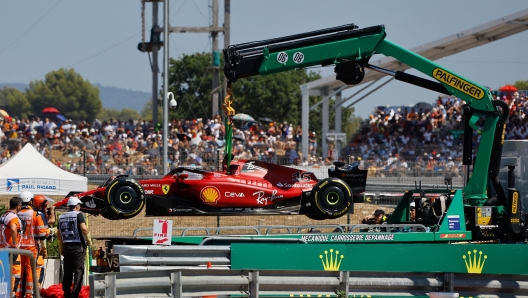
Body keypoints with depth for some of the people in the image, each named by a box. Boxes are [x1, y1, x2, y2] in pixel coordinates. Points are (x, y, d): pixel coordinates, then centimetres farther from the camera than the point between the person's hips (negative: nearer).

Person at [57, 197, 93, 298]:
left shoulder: (62, 217, 13)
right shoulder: (78, 214, -5)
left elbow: (58, 235, 14)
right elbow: (84, 229, -19)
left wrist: (61, 249, 20)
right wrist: (89, 240, -5)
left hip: (66, 246, 6)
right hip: (78, 246, -6)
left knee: (67, 272, 10)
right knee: (78, 271, -5)